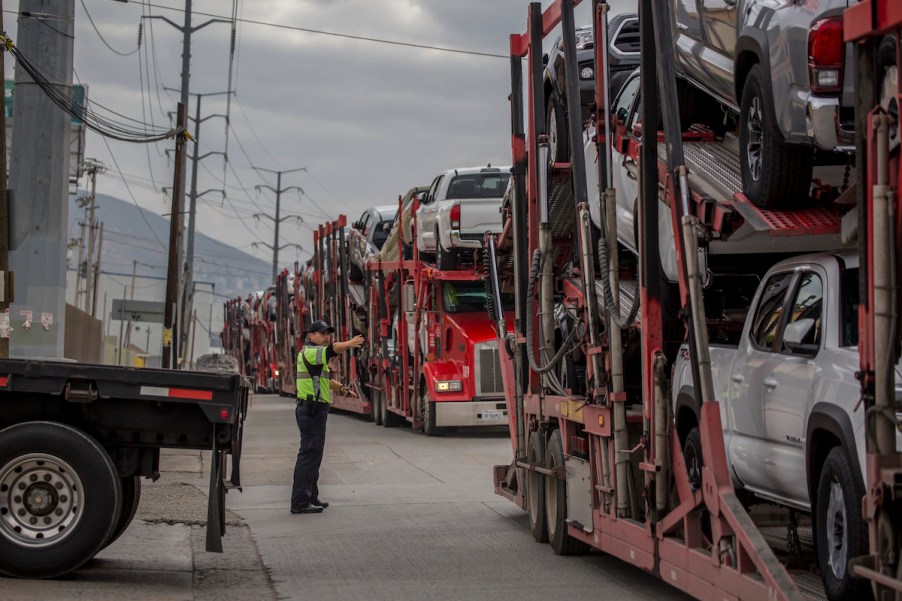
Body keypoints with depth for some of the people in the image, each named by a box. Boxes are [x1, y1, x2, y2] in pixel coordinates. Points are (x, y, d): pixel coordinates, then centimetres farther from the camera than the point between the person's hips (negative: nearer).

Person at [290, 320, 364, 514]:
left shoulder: (315, 354, 21)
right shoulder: (309, 352, -12)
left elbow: (324, 380, 29)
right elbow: (331, 349, -33)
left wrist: (342, 388, 16)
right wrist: (348, 344, -50)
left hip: (313, 410, 11)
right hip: (312, 410, -11)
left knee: (313, 454, 18)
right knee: (309, 454, -11)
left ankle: (310, 497, 28)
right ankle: (300, 502, -11)